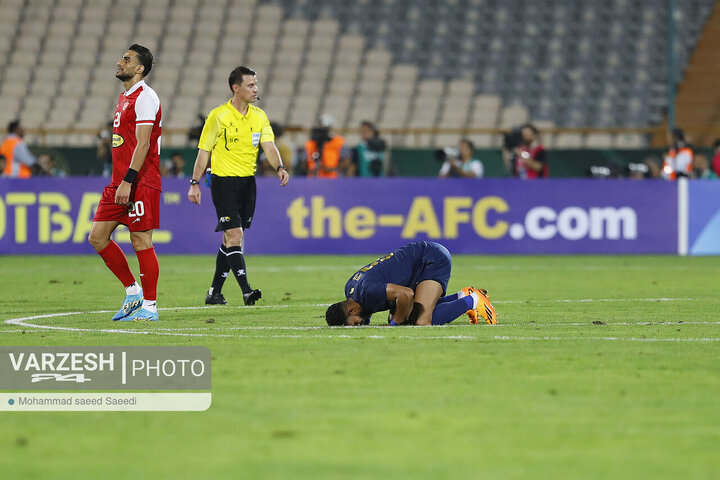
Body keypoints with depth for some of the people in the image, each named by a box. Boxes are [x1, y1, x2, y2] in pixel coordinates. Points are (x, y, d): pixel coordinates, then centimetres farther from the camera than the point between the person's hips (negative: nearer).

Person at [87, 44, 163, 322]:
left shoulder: (145, 97, -10)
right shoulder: (124, 98, 19)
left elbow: (143, 144, -17)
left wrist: (128, 181, -22)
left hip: (140, 183, -9)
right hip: (119, 183, 9)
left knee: (141, 241, -5)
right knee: (98, 237, 5)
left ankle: (149, 306, 1)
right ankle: (132, 292, 15)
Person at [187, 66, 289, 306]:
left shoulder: (259, 116, 7)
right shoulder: (218, 116, -6)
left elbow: (268, 146, -2)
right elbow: (204, 150, -1)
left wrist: (279, 167, -22)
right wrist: (195, 183, -4)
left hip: (247, 182, 5)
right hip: (223, 180, -5)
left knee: (232, 239, 9)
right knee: (234, 235, -13)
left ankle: (214, 292, 18)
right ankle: (246, 290, -18)